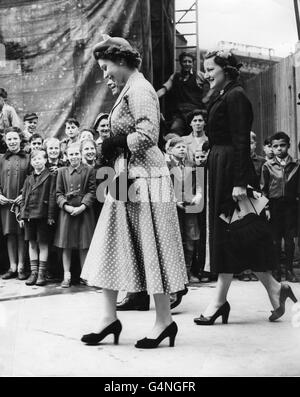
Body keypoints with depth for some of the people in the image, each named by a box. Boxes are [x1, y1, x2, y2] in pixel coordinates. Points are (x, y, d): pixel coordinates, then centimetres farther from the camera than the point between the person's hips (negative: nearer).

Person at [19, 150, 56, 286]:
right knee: (32, 244, 9)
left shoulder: (50, 177, -2)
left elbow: (52, 197, -7)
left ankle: (42, 273, 7)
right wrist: (22, 216, 7)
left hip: (43, 215, -5)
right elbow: (23, 197, 14)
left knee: (43, 244, 0)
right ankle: (33, 272, 16)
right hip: (29, 215, 5)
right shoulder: (28, 179, 14)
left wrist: (51, 216, -11)